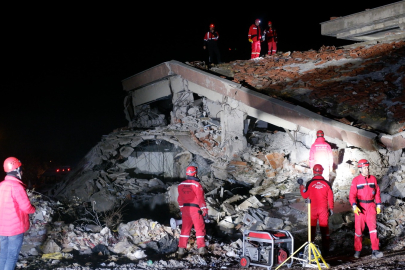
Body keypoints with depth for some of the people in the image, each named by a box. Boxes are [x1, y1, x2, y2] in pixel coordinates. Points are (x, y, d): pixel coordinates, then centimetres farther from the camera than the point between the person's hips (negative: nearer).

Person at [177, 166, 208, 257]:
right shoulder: (196, 184, -12)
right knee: (200, 228, 5)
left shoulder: (181, 185, 6)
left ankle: (181, 249, 9)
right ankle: (201, 248, 4)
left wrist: (182, 209, 21)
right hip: (195, 209, -5)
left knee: (185, 228, 10)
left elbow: (180, 199, 12)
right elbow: (200, 198, -12)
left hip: (185, 208, 5)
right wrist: (204, 209, -7)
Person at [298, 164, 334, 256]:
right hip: (324, 209, 1)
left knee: (312, 228, 9)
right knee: (324, 228, 9)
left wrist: (301, 186, 13)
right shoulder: (326, 183, -4)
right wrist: (331, 208, 13)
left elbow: (305, 196, 1)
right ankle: (325, 250, 13)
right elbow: (330, 197, 2)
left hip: (313, 209, -1)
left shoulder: (310, 183, -8)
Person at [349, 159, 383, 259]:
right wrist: (354, 206, -23)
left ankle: (375, 251, -10)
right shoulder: (356, 180, -4)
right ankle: (357, 250, 18)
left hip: (371, 206, 2)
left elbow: (377, 192, 11)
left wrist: (378, 205, 5)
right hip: (360, 207, -1)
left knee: (373, 227, -9)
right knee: (359, 228, 5)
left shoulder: (373, 179, 5)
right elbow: (352, 195, -9)